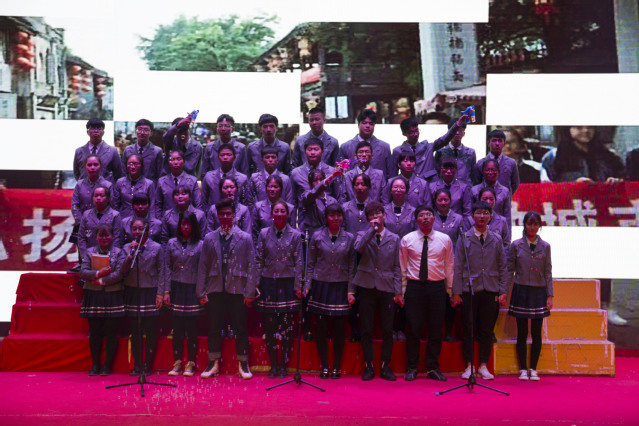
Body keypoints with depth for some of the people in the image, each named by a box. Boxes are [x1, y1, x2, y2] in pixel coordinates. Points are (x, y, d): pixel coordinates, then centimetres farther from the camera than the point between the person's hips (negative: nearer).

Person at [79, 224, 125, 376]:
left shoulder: (118, 252, 3)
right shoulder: (89, 252, 8)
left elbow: (119, 274, -8)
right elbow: (83, 272, -1)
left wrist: (102, 280, -13)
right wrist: (98, 273, -16)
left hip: (112, 296, -1)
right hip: (93, 296, 2)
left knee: (111, 332, 1)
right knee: (94, 332, 5)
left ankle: (107, 365, 11)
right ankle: (95, 365, 15)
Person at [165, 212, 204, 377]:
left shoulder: (200, 245, 1)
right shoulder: (172, 243, 8)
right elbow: (168, 269, 8)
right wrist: (166, 291, 2)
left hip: (192, 289, -2)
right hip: (176, 288, 2)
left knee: (192, 327, 1)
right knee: (177, 328, 4)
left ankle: (190, 364, 9)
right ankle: (177, 363, 13)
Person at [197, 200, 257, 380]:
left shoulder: (245, 238, 3)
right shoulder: (209, 238, 8)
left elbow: (251, 267, 1)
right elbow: (203, 267, 8)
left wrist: (250, 292, -5)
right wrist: (201, 292, 3)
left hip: (237, 291, -2)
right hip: (215, 290, 2)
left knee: (241, 329, 2)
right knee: (214, 329, 5)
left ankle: (243, 365, 14)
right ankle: (213, 364, 18)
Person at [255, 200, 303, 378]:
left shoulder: (295, 235, 3)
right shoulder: (264, 234, 6)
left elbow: (298, 262, 2)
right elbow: (258, 260, 7)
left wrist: (297, 286, -3)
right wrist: (256, 284, 0)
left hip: (287, 283, -1)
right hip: (268, 283, 1)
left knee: (287, 326, 0)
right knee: (269, 327, 2)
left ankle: (283, 365, 10)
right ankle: (273, 365, 12)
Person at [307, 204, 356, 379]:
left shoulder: (349, 238, 4)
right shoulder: (317, 236, 2)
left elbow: (351, 266, 6)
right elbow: (310, 264, 7)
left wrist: (351, 289, 1)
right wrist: (308, 285, 0)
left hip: (340, 286, 0)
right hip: (321, 285, 0)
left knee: (339, 329, 2)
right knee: (321, 328, 2)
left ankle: (336, 367, 15)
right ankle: (324, 366, 14)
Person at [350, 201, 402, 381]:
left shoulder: (394, 238, 11)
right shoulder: (363, 235, 7)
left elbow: (396, 267, 10)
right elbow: (358, 248, -18)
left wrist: (398, 291, 4)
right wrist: (372, 229, -14)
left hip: (387, 288, 1)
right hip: (367, 287, -1)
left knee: (388, 330, 1)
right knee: (367, 330, 2)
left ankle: (385, 366, 13)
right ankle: (368, 366, 13)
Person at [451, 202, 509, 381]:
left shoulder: (496, 240, 9)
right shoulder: (464, 238, 4)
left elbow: (503, 267, 10)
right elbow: (458, 267, 2)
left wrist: (503, 292, 2)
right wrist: (456, 292, -3)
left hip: (491, 292, 2)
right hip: (469, 291, -1)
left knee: (487, 330, 5)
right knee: (468, 330, 1)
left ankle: (483, 366, 15)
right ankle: (469, 366, 12)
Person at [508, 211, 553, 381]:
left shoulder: (545, 246, 5)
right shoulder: (516, 245, 1)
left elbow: (548, 272, 6)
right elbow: (510, 270, 4)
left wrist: (550, 295, 0)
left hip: (539, 292, 1)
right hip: (521, 291, -1)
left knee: (536, 333, 3)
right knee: (522, 333, 3)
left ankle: (533, 369, 13)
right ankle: (523, 369, 11)